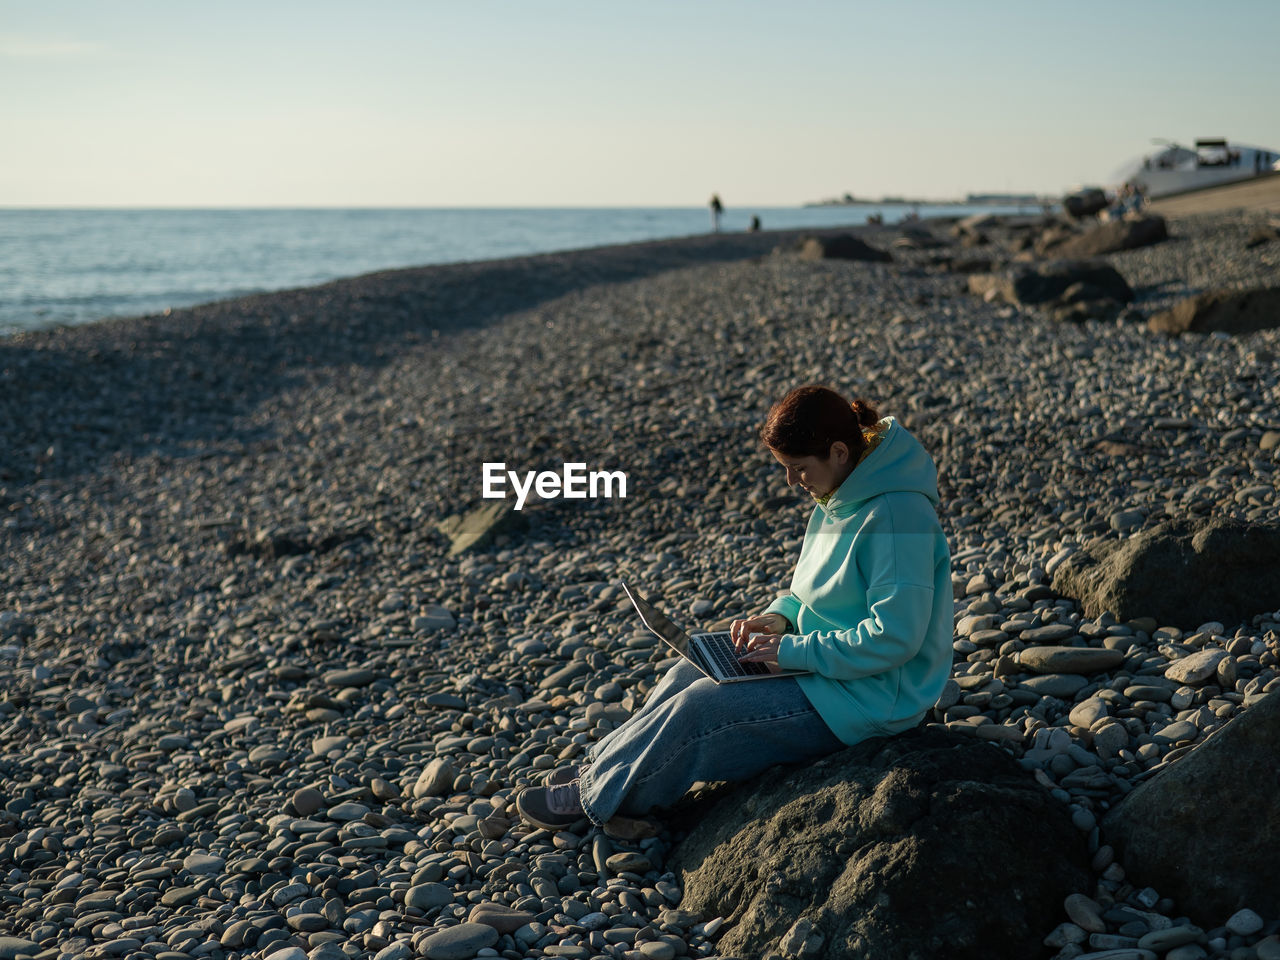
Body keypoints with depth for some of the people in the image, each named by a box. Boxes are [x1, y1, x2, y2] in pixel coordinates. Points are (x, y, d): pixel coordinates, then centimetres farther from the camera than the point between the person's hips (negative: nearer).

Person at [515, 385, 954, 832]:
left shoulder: (896, 514, -27)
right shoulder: (839, 497, 4)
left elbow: (894, 636, -29)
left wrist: (795, 651, -23)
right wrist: (780, 615, -2)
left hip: (867, 700, -9)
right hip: (823, 665, 9)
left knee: (699, 704, -14)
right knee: (688, 674, 4)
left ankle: (595, 795, 3)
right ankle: (600, 767, 15)